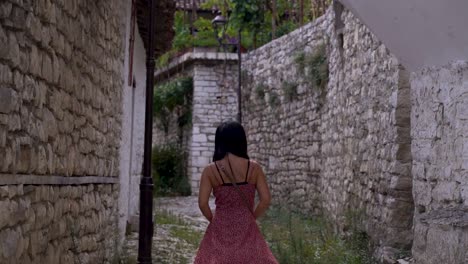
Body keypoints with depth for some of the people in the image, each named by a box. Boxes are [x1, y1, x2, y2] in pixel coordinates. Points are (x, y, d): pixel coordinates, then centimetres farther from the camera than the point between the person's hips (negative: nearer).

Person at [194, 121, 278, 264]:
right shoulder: (254, 167, -3)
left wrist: (213, 219, 7)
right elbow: (266, 200, -7)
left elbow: (202, 203, -10)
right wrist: (251, 218, 6)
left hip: (220, 230, 0)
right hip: (247, 230, 0)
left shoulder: (210, 170, -5)